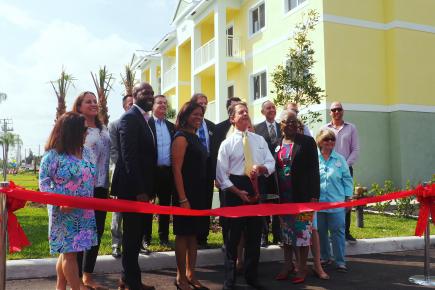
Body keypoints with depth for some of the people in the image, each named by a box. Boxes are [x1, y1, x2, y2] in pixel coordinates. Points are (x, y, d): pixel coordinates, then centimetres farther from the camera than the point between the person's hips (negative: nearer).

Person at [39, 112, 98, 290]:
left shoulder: (85, 152, 7)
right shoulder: (53, 155, -12)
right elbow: (44, 181, -12)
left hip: (84, 211, 6)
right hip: (65, 212, -6)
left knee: (67, 250, 15)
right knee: (69, 251, 0)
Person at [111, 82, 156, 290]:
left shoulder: (146, 119, 15)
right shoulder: (130, 118, -13)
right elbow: (129, 156, -21)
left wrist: (148, 188, 12)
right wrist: (139, 189, -23)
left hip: (142, 188, 9)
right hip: (132, 188, -9)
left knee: (136, 234, 15)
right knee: (132, 235, 1)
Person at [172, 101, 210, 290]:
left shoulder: (196, 138, 14)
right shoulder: (181, 137, -11)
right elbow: (176, 169, -18)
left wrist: (201, 195, 10)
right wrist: (182, 199, -22)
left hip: (198, 193, 8)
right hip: (186, 194, -8)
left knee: (193, 234, 13)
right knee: (183, 234, 1)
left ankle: (190, 274, 23)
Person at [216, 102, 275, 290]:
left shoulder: (259, 140, 9)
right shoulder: (227, 143, -3)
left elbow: (271, 164, 5)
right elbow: (221, 174, -8)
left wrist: (261, 168, -17)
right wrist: (238, 192, -15)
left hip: (257, 188, 4)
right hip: (234, 189, -3)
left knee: (254, 234, 12)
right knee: (233, 235, 4)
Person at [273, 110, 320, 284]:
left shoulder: (307, 142, -3)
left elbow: (314, 170, -5)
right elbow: (272, 169, 7)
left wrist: (314, 195, -11)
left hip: (302, 195, -4)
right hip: (283, 196, 4)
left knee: (302, 231, 1)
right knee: (285, 231, 12)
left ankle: (302, 268, 12)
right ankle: (287, 265, 25)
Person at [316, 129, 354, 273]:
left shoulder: (340, 159, 4)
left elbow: (347, 179, 8)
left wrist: (348, 197, 4)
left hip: (336, 203, 0)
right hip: (317, 202, 0)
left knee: (338, 232, 0)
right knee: (320, 232, 11)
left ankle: (340, 261, 8)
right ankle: (325, 257, 28)